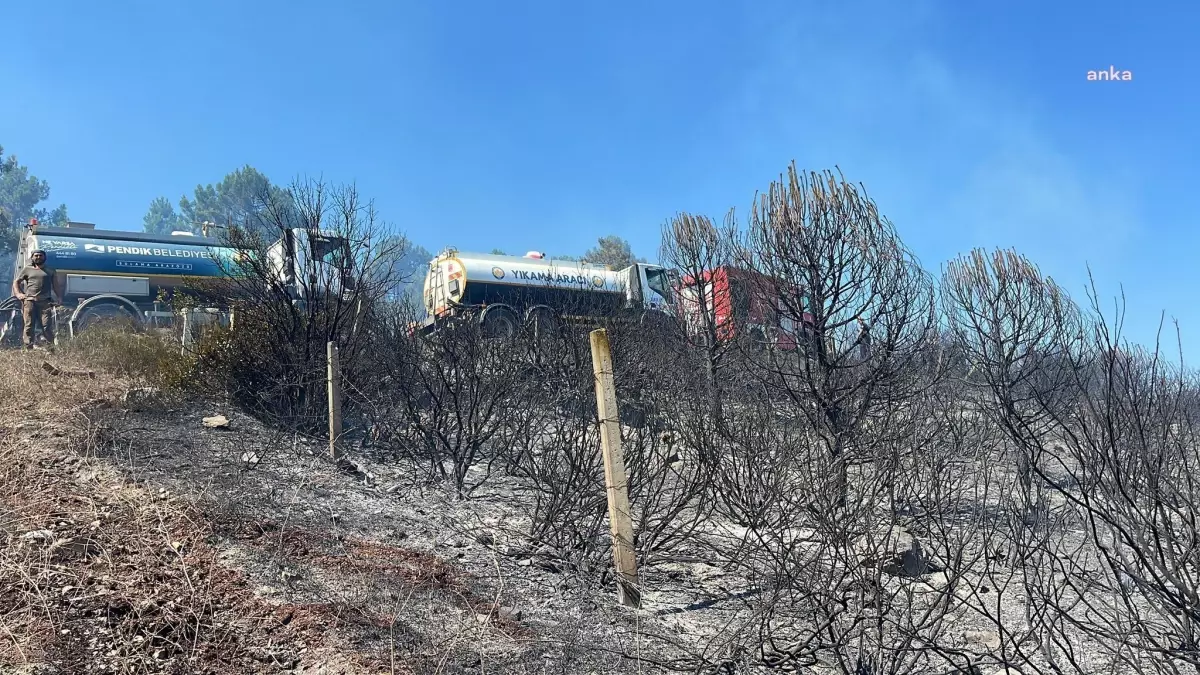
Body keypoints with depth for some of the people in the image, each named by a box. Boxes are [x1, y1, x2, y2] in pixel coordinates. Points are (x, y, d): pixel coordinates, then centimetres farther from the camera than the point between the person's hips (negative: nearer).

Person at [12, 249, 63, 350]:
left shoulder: (50, 271, 18)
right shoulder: (27, 269, 16)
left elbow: (55, 286, 18)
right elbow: (16, 282, 19)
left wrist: (60, 297, 4)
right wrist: (18, 294, 2)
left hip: (45, 302, 0)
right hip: (29, 301, 0)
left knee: (47, 326, -9)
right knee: (29, 326, -2)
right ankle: (28, 348, -1)